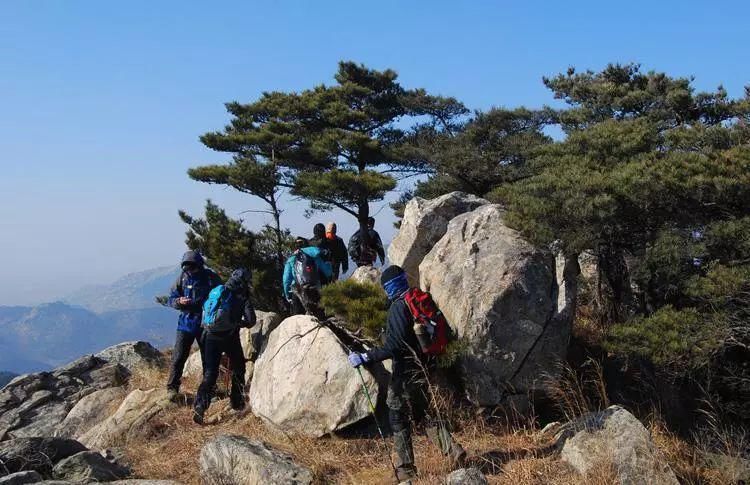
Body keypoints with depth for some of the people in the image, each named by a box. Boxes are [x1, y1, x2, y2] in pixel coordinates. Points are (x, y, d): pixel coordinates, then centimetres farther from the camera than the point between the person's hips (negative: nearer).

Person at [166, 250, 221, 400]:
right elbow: (171, 299, 3)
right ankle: (172, 387, 7)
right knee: (179, 356, -4)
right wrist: (179, 301, -19)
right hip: (186, 321, 0)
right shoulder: (182, 278, -2)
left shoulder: (211, 278, -6)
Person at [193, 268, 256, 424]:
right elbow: (251, 320, -8)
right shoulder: (243, 297, -1)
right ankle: (237, 402, 25)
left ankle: (200, 406, -12)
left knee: (210, 373, 4)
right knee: (238, 370, 20)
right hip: (230, 337, -3)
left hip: (210, 335, 3)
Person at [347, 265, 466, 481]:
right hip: (424, 367, 8)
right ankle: (452, 449, 7)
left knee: (398, 419, 5)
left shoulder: (398, 306, -17)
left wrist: (364, 357, -22)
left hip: (406, 372, -8)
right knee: (428, 414, 19)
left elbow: (394, 346, -23)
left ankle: (406, 469, 11)